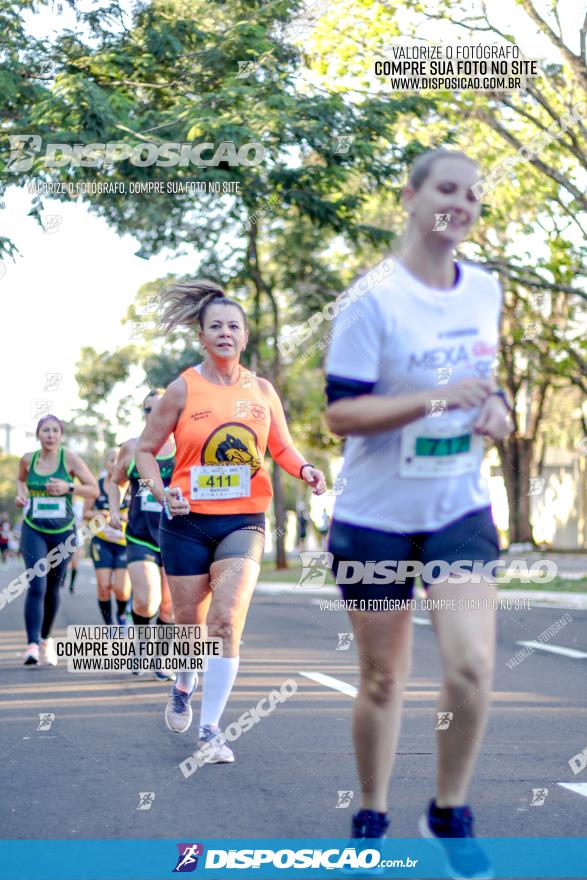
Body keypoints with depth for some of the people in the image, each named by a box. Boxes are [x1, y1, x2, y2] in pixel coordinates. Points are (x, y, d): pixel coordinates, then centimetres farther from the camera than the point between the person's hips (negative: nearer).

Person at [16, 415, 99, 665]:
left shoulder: (70, 458, -6)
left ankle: (46, 639, 33)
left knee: (52, 589, 11)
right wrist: (21, 494, 3)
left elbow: (94, 490, -4)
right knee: (36, 586, -17)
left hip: (63, 532, 0)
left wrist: (69, 487, -19)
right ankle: (32, 645, -23)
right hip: (33, 530, 0)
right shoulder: (28, 459, 1)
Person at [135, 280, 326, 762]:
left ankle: (211, 729, -6)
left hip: (243, 522, 1)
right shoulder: (184, 388, -2)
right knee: (190, 623, 9)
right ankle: (184, 687, 43)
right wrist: (162, 492, -12)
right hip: (188, 522, 0)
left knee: (227, 622, -15)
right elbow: (146, 450, 5)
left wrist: (306, 470, -7)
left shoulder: (261, 390, 4)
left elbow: (283, 448, 14)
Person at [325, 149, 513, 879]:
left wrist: (494, 405, -3)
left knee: (472, 665, -11)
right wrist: (435, 399, -29)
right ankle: (371, 819, 29)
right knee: (382, 678, 8)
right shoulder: (375, 299, -15)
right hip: (375, 516, -3)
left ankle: (450, 814, 12)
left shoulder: (487, 291, 2)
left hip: (459, 509, 3)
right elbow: (340, 412, -17)